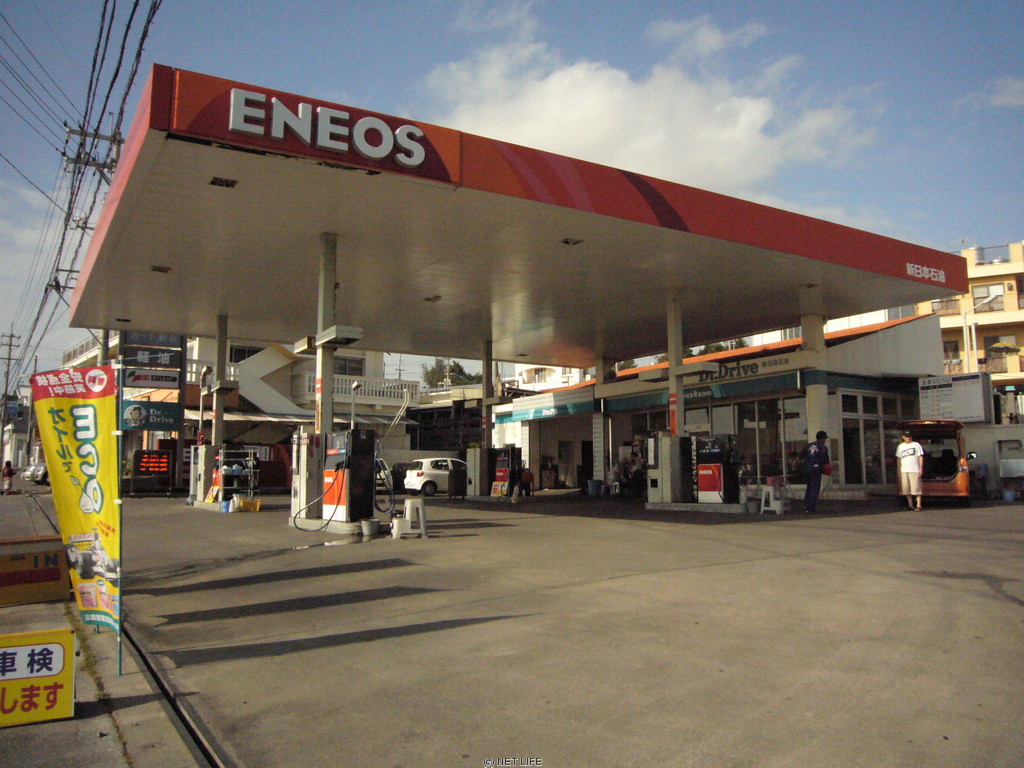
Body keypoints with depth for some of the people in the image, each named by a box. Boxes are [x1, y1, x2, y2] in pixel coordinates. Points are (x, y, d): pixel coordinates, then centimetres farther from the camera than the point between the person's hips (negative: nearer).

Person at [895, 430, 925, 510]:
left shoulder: (916, 445, 6)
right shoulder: (900, 446, 16)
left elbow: (920, 457, 3)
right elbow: (899, 458, 17)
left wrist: (921, 468, -6)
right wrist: (898, 470, 12)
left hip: (915, 470, -3)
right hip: (904, 470, 3)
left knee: (916, 487, -7)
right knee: (906, 488, 2)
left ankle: (918, 504, -3)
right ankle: (910, 504, 10)